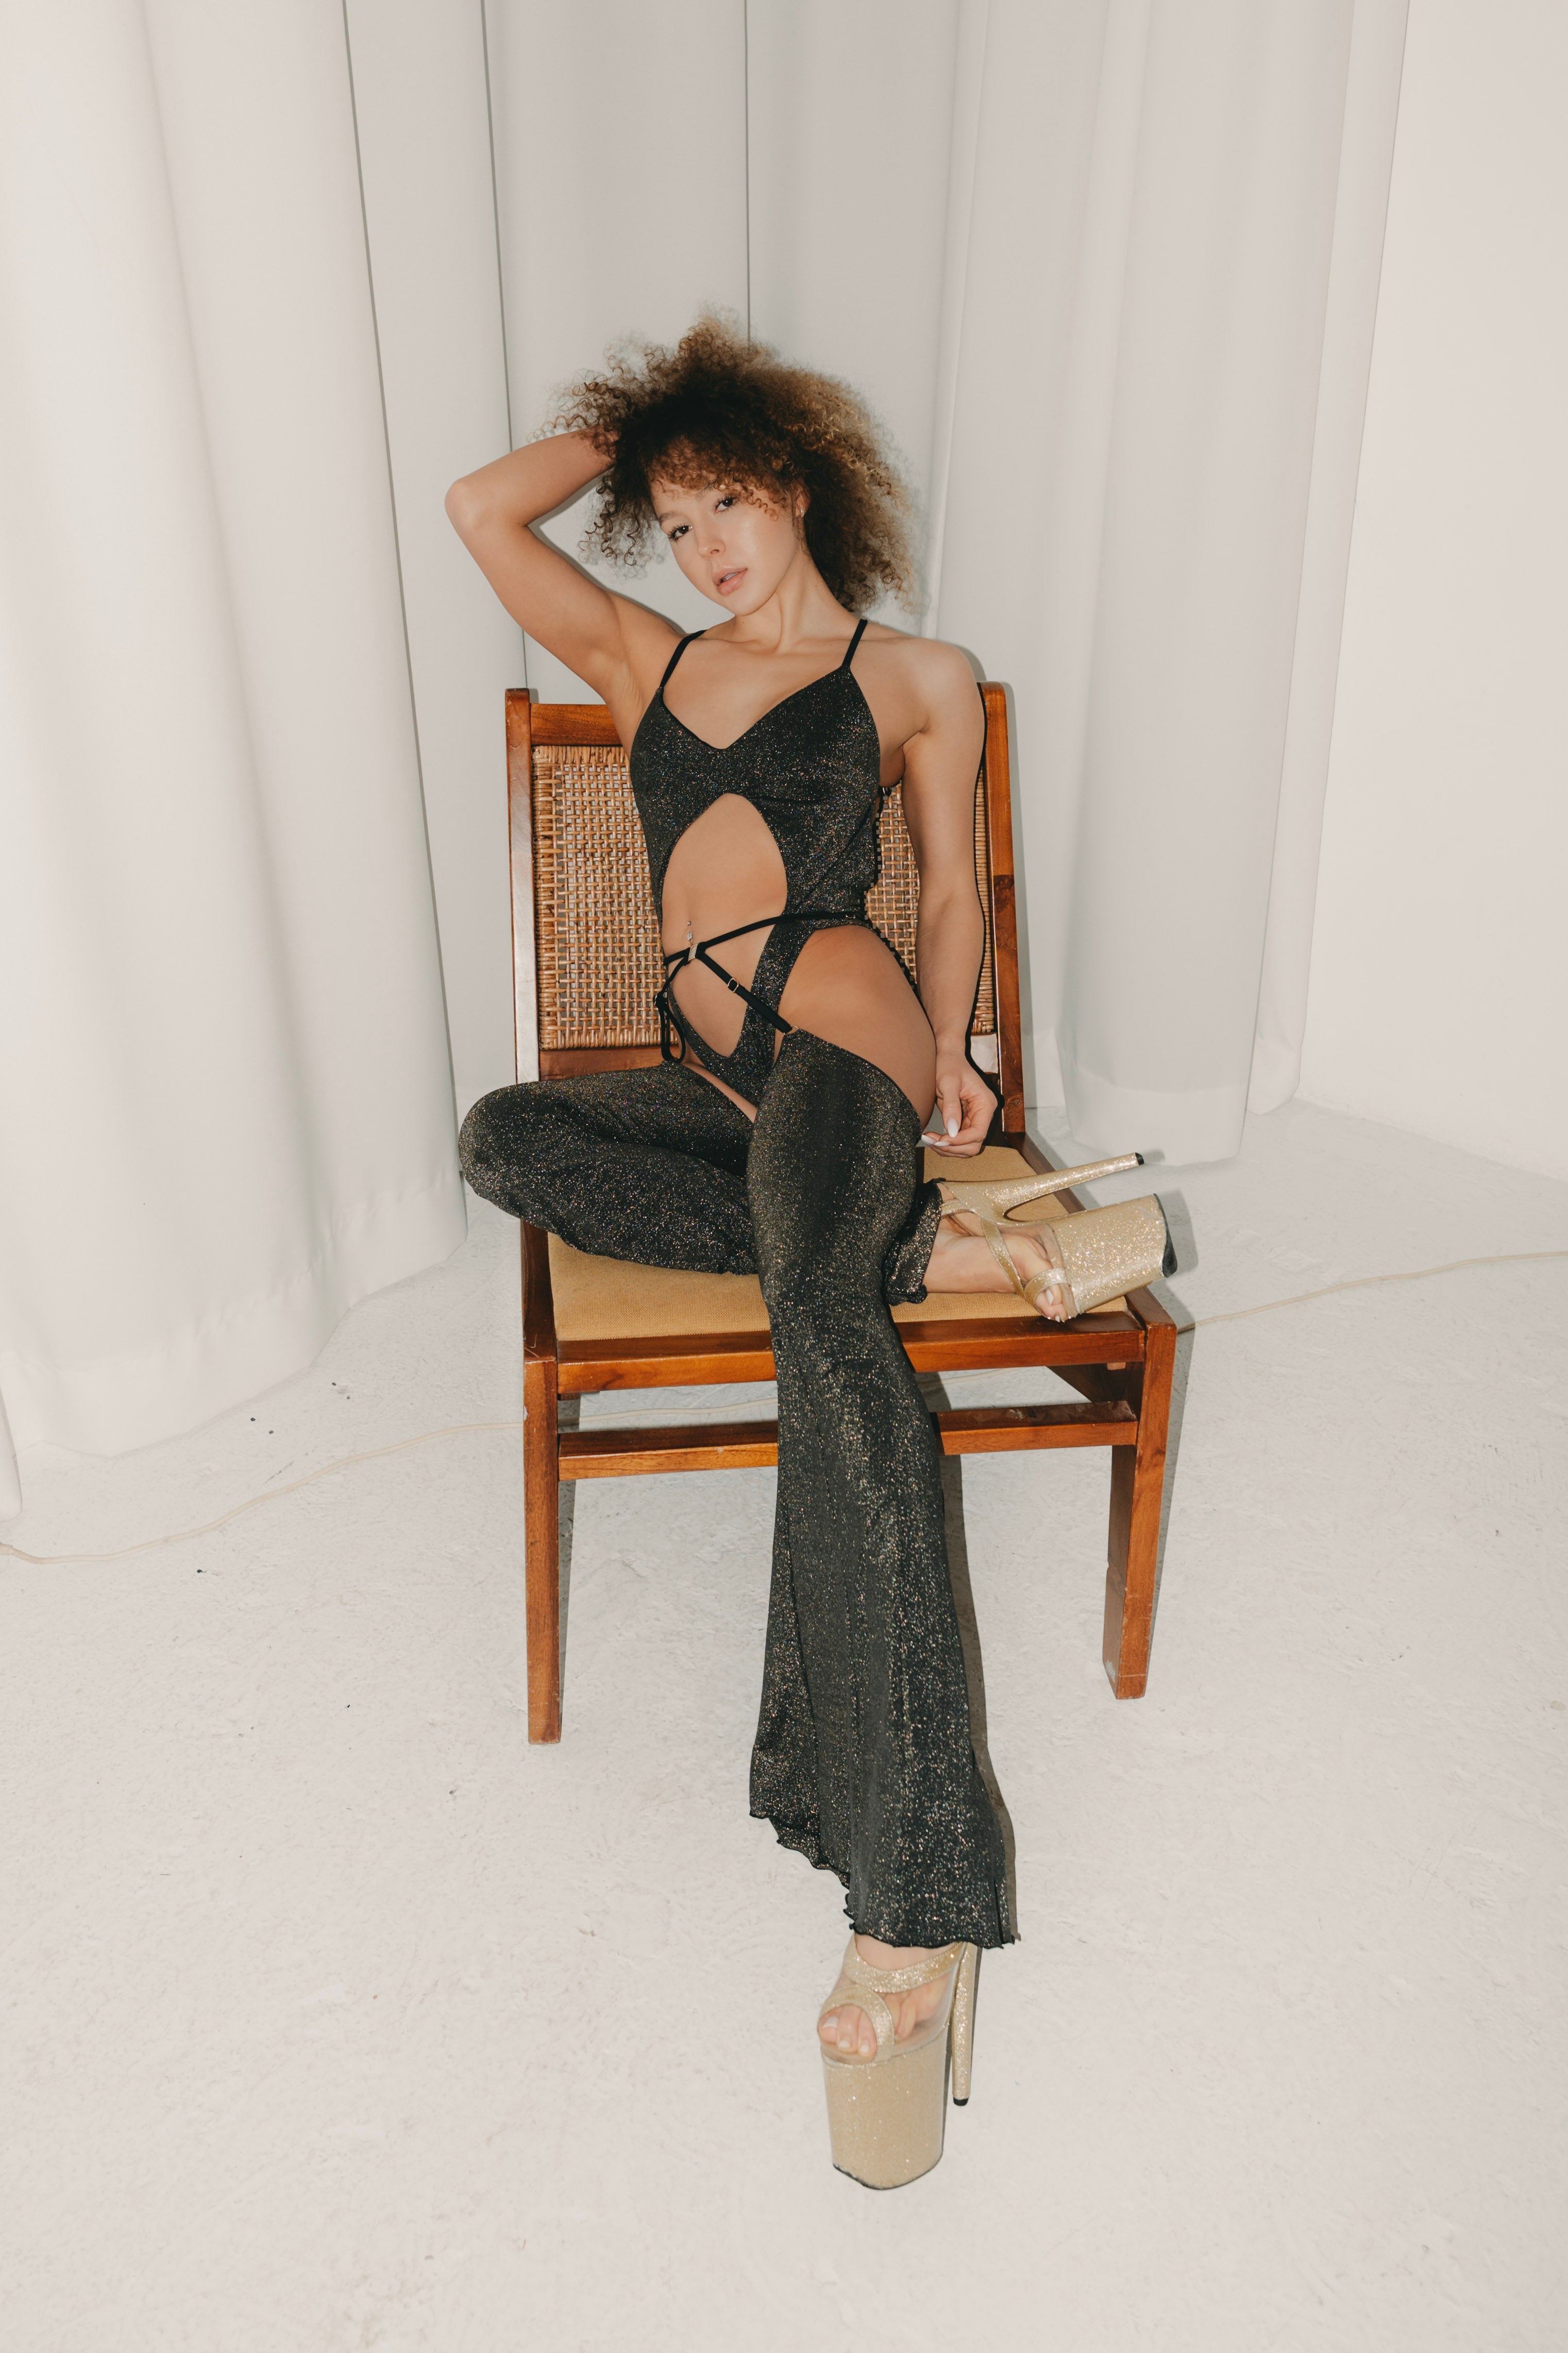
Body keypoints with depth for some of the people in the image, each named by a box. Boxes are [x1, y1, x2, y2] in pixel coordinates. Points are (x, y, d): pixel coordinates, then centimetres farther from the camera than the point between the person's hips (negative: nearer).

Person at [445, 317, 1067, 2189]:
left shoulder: (917, 682, 14)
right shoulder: (646, 662, 22)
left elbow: (950, 883, 13)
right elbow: (482, 510, 18)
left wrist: (946, 1046, -2)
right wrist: (631, 421, 25)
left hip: (841, 1054, -5)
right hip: (716, 1085, 6)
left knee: (821, 1316, -36)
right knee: (505, 1137, -26)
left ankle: (915, 1904, -41)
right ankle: (911, 1243, -23)